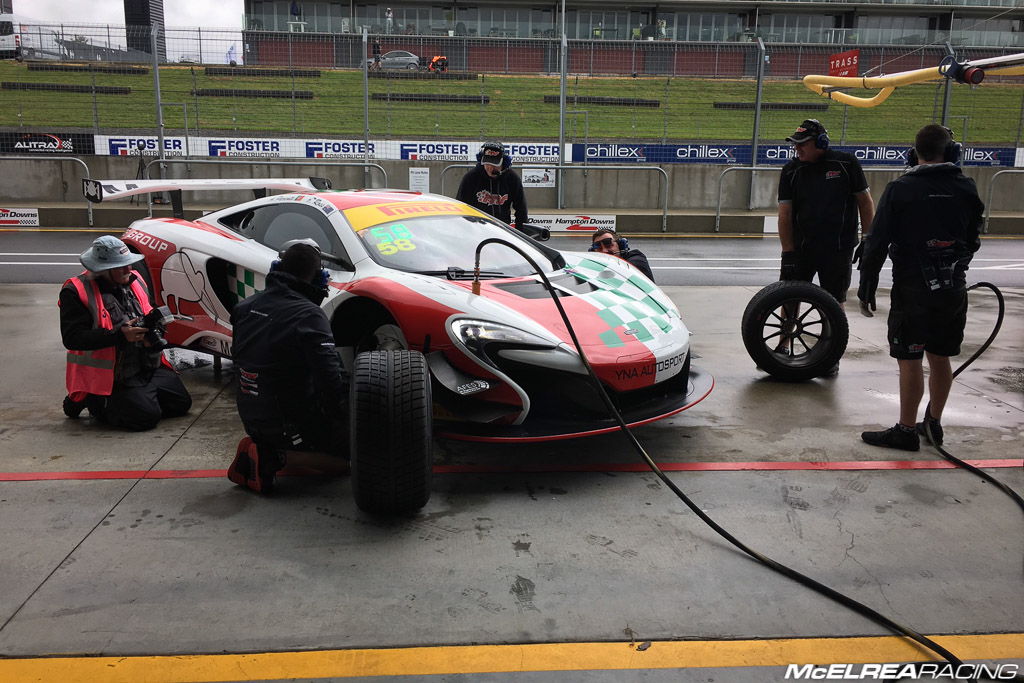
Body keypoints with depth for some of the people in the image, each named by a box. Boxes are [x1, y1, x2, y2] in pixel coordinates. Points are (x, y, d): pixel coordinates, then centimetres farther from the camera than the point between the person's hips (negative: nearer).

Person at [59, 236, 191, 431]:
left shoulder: (135, 281, 9)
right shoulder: (76, 292, -13)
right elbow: (72, 338, -20)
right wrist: (120, 335, -27)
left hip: (150, 368, 8)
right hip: (112, 377, -7)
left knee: (182, 403, 3)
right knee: (146, 417, -19)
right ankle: (93, 402, 6)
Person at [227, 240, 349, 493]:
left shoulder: (246, 306, 2)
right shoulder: (308, 315, -21)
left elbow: (238, 357, 15)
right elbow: (329, 376, -25)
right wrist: (343, 414, -8)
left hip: (250, 418, 8)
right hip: (288, 423, -7)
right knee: (344, 455, 8)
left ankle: (262, 447, 6)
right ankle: (273, 456, -9)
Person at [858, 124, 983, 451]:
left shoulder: (900, 189, -9)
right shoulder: (966, 188, 4)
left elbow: (877, 243, -11)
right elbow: (973, 240, 15)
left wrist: (866, 289, -5)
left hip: (913, 289, -5)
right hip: (954, 289, 5)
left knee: (910, 361, 1)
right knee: (940, 359, 15)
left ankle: (906, 431, 7)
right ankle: (933, 423, 28)